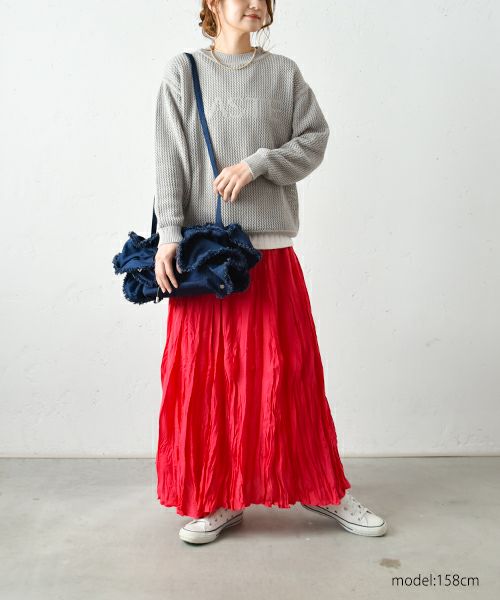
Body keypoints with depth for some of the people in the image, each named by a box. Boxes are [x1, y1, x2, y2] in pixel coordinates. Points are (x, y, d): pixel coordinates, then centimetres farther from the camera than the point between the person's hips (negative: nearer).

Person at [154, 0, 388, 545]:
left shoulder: (283, 72, 11)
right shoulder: (182, 72, 8)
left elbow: (315, 139, 5)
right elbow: (170, 160, 0)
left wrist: (256, 163, -11)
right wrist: (169, 236, -10)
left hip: (271, 246, 1)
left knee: (291, 369, 3)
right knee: (205, 374, 1)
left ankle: (321, 489, 20)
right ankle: (220, 499, 17)